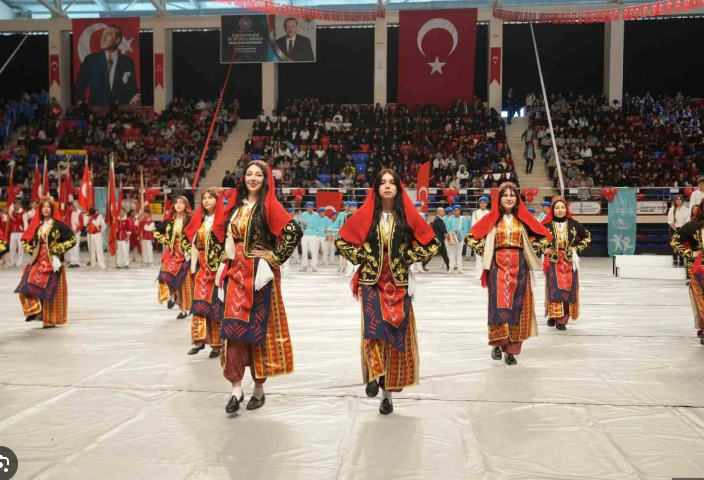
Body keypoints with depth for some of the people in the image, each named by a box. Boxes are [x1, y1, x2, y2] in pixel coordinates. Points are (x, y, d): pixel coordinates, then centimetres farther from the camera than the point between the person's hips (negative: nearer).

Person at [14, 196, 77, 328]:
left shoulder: (59, 225, -5)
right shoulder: (37, 225, 9)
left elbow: (72, 239, -7)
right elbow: (25, 240, 20)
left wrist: (57, 249, -12)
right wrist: (32, 251, 4)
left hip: (53, 262, -5)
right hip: (38, 261, 5)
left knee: (51, 290, 0)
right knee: (27, 286, -13)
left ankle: (51, 319, 9)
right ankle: (34, 310, -4)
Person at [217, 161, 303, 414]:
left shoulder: (270, 205, -6)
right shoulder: (236, 205, 12)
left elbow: (294, 231, -16)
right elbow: (227, 233, 26)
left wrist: (275, 257, -12)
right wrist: (228, 254, 10)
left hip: (259, 274, -5)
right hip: (236, 273, 5)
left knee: (258, 328, 2)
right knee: (234, 327, -2)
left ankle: (259, 389, 14)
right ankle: (236, 389, 2)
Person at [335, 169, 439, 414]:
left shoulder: (408, 215, 0)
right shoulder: (366, 214, -1)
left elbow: (432, 243, 7)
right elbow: (343, 240, 8)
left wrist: (409, 259, -2)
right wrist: (360, 258, -2)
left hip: (398, 283, 1)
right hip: (372, 281, 0)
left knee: (396, 334, 1)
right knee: (374, 327, -23)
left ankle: (388, 391, 11)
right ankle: (375, 374, -8)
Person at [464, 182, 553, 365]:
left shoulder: (524, 218, 5)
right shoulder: (492, 218, 0)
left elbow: (544, 235, 12)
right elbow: (470, 238, 3)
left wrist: (529, 251, 4)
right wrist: (485, 253, -2)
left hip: (519, 267, 2)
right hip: (498, 266, -2)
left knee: (516, 307, 2)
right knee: (499, 304, -9)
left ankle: (511, 348, 10)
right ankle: (497, 343, 5)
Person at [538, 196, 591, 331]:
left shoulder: (573, 224, 0)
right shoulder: (547, 225, -6)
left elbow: (587, 236, 14)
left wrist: (577, 248, 4)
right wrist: (544, 249, -1)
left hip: (569, 261, 2)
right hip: (553, 261, -2)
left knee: (567, 289, 2)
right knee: (554, 289, -6)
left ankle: (562, 319, 8)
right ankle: (553, 315, 5)